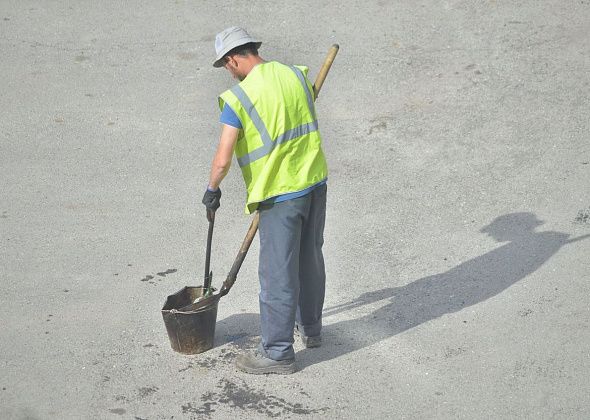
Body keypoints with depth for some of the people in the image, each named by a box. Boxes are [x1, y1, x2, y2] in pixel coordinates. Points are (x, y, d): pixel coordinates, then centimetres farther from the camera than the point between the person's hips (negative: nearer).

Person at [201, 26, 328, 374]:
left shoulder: (238, 98, -15)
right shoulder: (295, 74, 3)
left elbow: (222, 161, -17)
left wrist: (212, 190, 2)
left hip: (280, 193, -7)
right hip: (316, 181, 7)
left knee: (278, 273, 1)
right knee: (310, 259, 22)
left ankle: (278, 353, 9)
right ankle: (310, 328, 38)